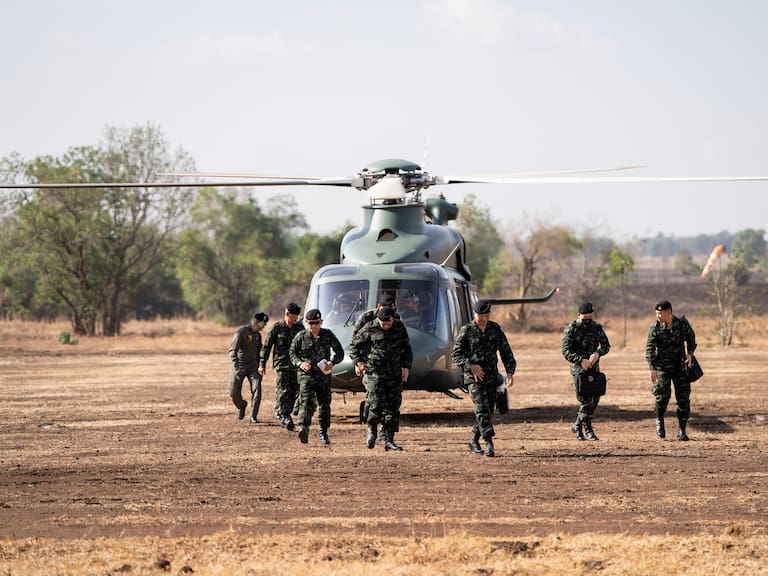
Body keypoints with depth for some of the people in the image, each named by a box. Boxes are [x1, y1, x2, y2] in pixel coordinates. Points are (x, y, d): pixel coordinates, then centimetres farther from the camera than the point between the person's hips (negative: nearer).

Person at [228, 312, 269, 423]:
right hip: (239, 365, -5)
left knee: (257, 390, -11)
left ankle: (253, 417, -2)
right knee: (234, 392, -2)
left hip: (253, 365, 5)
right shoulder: (241, 332, -16)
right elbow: (232, 350, -20)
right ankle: (241, 406, 32)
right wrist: (236, 366, -28)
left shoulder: (257, 334, 7)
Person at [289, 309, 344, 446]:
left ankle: (323, 433, 22)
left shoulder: (328, 335, 4)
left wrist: (332, 362, -11)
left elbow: (339, 352, 9)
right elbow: (292, 353, 9)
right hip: (306, 374, -2)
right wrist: (300, 363, -12)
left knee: (325, 404, 9)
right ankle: (304, 429, -34)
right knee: (307, 401, -19)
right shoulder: (300, 337, 1)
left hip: (324, 374, 2)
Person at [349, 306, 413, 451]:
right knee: (376, 403, -15)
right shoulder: (369, 329, -6)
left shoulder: (399, 328, 4)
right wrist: (358, 362, -5)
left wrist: (406, 366, 3)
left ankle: (389, 440, 8)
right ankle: (371, 429, 13)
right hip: (374, 372, -4)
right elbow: (354, 345, 6)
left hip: (394, 374, 4)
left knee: (393, 407, 2)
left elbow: (407, 349, 14)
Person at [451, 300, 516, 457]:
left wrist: (510, 372, -3)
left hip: (491, 377, 4)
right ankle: (489, 443, -21)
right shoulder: (466, 330, -7)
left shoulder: (495, 329, 4)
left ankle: (474, 440, 27)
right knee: (482, 409, -16)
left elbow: (506, 352, 8)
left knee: (488, 410, 10)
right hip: (473, 377, -4)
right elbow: (455, 355, -6)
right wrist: (471, 366, -21)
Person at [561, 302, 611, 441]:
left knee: (594, 399, 7)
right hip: (579, 368, -5)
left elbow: (606, 345, 9)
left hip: (594, 367, 5)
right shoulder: (571, 329, -9)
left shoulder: (597, 328, 6)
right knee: (586, 400, -11)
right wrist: (581, 360, -26)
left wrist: (597, 353, -13)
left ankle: (578, 425, 24)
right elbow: (565, 351, -13)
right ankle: (587, 431, -6)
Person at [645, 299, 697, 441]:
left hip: (680, 366, 1)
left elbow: (690, 338, 13)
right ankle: (659, 420, 13)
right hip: (662, 367, -1)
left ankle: (682, 430, 8)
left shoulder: (682, 324, -6)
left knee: (683, 398, -2)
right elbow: (650, 348, -12)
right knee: (663, 395, -16)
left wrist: (690, 353, -3)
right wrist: (652, 369, -20)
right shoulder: (655, 327, -9)